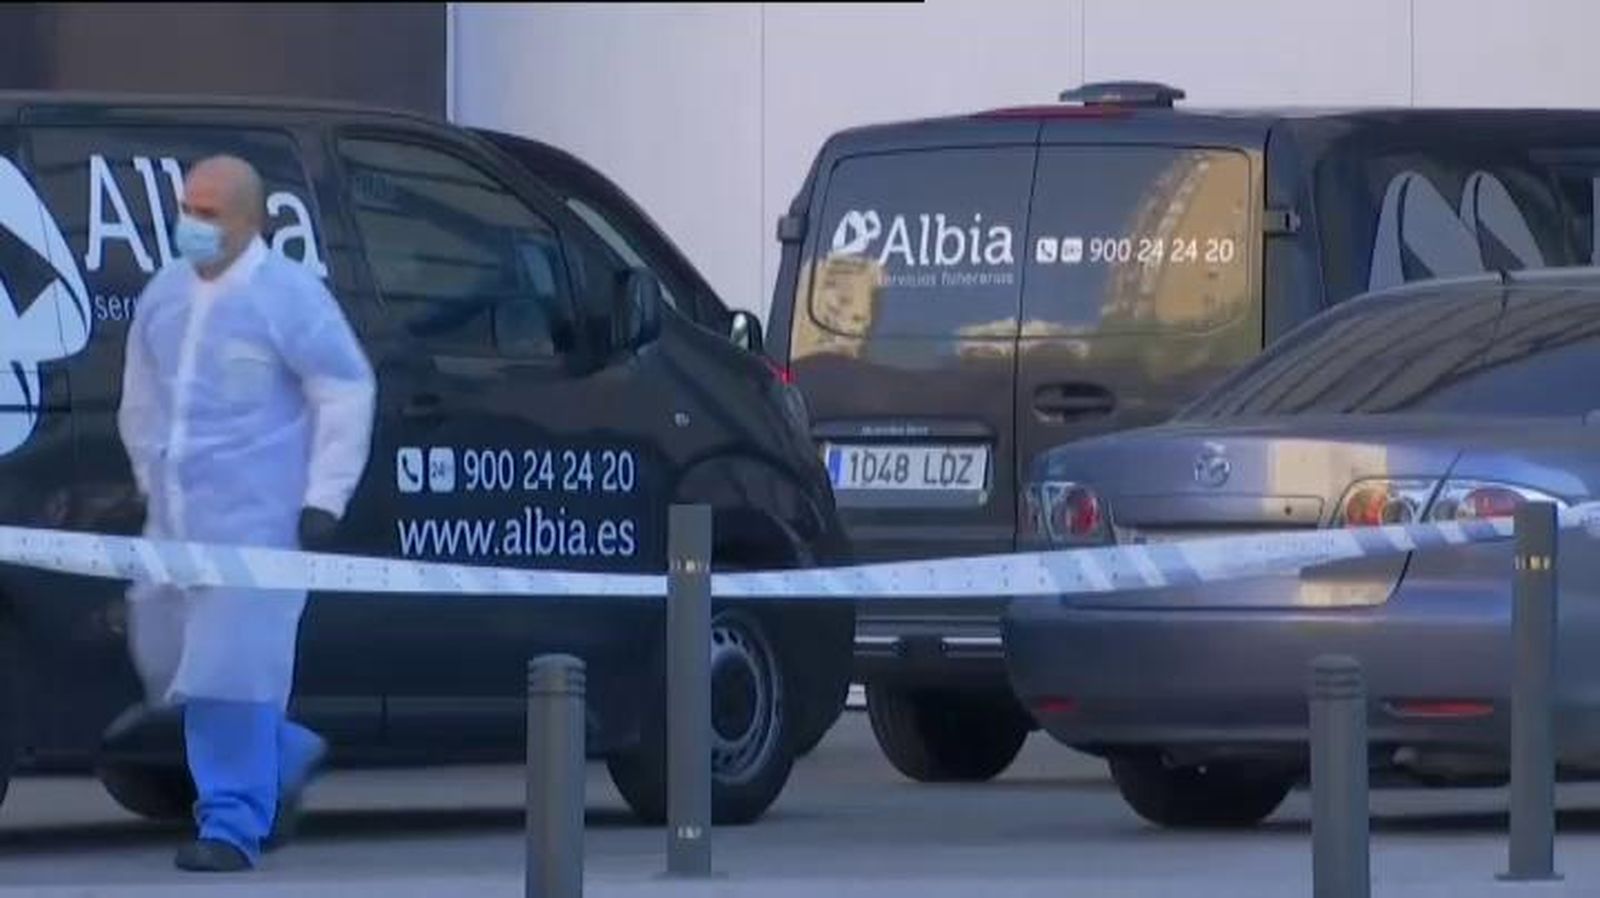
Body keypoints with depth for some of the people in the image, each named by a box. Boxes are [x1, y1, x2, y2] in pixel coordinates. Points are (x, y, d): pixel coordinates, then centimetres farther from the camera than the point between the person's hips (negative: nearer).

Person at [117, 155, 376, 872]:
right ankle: (288, 757, 31)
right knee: (163, 658, 11)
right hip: (175, 518, 8)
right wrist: (149, 476, 21)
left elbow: (346, 394, -6)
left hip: (256, 517, -8)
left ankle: (233, 826, -10)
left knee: (231, 665, -14)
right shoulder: (164, 294, 13)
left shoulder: (290, 297, -8)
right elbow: (142, 393, 25)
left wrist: (324, 498, -10)